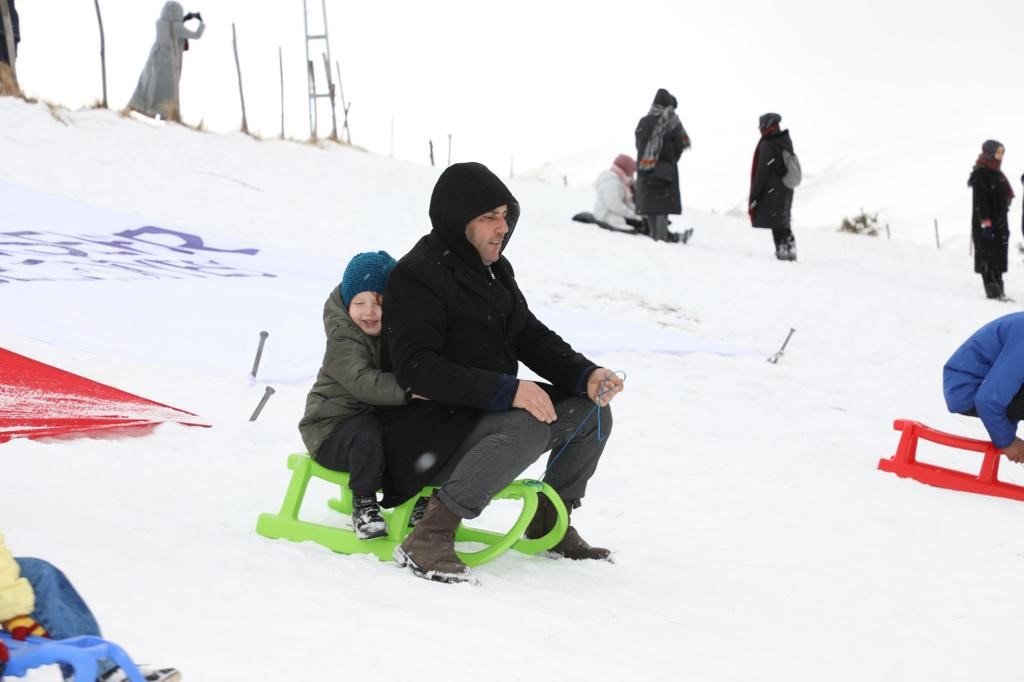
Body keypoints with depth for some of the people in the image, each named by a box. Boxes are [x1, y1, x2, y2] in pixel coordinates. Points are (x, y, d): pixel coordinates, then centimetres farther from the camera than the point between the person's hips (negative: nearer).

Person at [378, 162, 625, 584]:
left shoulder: (495, 270, 12)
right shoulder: (417, 276, -17)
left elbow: (531, 338, 13)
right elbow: (417, 368, -26)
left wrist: (585, 375, -7)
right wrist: (506, 390, -33)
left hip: (487, 414, 9)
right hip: (429, 429, -9)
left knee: (590, 411, -1)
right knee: (528, 427, -34)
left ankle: (550, 520, 16)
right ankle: (430, 536, -35)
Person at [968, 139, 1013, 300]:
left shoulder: (997, 173, 17)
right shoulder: (981, 174, -11)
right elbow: (980, 200, -18)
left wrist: (1004, 223, 22)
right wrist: (985, 222, -24)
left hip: (1000, 222, 9)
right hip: (987, 223, -9)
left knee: (999, 256, 9)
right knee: (988, 256, -8)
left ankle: (998, 290, 13)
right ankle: (992, 289, -10)